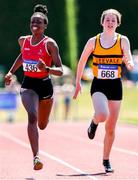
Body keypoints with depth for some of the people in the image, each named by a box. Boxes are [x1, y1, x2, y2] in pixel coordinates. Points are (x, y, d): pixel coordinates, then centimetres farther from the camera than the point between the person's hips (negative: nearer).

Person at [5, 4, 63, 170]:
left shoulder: (50, 44, -11)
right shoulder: (23, 40, 2)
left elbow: (60, 71, -15)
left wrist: (46, 69, -33)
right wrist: (11, 72, 22)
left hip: (45, 86, -1)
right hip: (28, 85, 1)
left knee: (42, 125, 16)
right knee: (32, 117, -25)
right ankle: (36, 157, -32)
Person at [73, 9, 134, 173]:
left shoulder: (123, 41, -3)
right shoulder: (93, 41, -2)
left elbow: (130, 64, -11)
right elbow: (82, 61, 9)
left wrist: (129, 64, -34)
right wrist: (78, 82, 10)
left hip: (115, 86, 1)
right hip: (98, 85, -1)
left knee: (111, 128, 7)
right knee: (103, 115, -29)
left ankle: (106, 160, 24)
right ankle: (94, 122, 8)